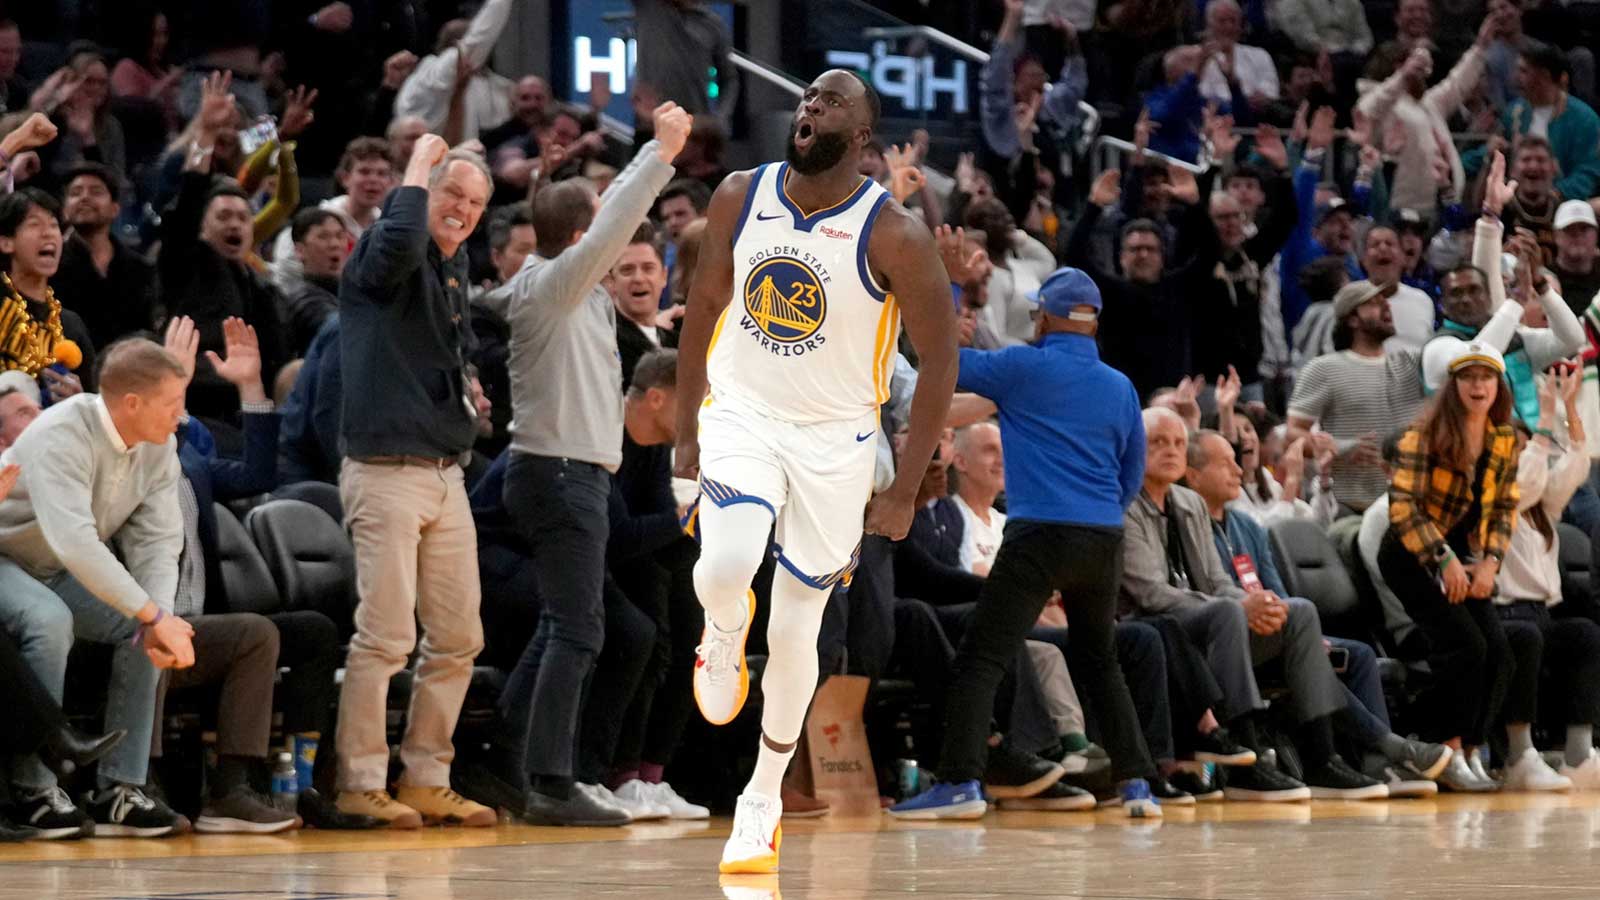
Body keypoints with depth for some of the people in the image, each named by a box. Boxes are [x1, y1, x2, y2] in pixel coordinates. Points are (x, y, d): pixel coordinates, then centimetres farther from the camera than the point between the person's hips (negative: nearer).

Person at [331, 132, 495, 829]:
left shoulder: (453, 269, 19)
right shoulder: (380, 255, -6)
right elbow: (398, 243, -32)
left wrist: (469, 393, 12)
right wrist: (419, 164, -17)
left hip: (445, 475, 8)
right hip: (387, 472, -8)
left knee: (457, 638, 8)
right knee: (385, 637, -10)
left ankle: (426, 780, 16)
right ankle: (360, 785, -4)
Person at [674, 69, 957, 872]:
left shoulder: (896, 238, -17)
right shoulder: (739, 198, -6)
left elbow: (939, 363, -10)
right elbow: (704, 307, 8)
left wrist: (904, 493, -9)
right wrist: (687, 429, 9)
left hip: (833, 442, -1)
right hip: (742, 415, 1)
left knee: (794, 632, 4)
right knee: (723, 569, -27)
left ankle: (764, 798, 24)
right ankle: (723, 641, 11)